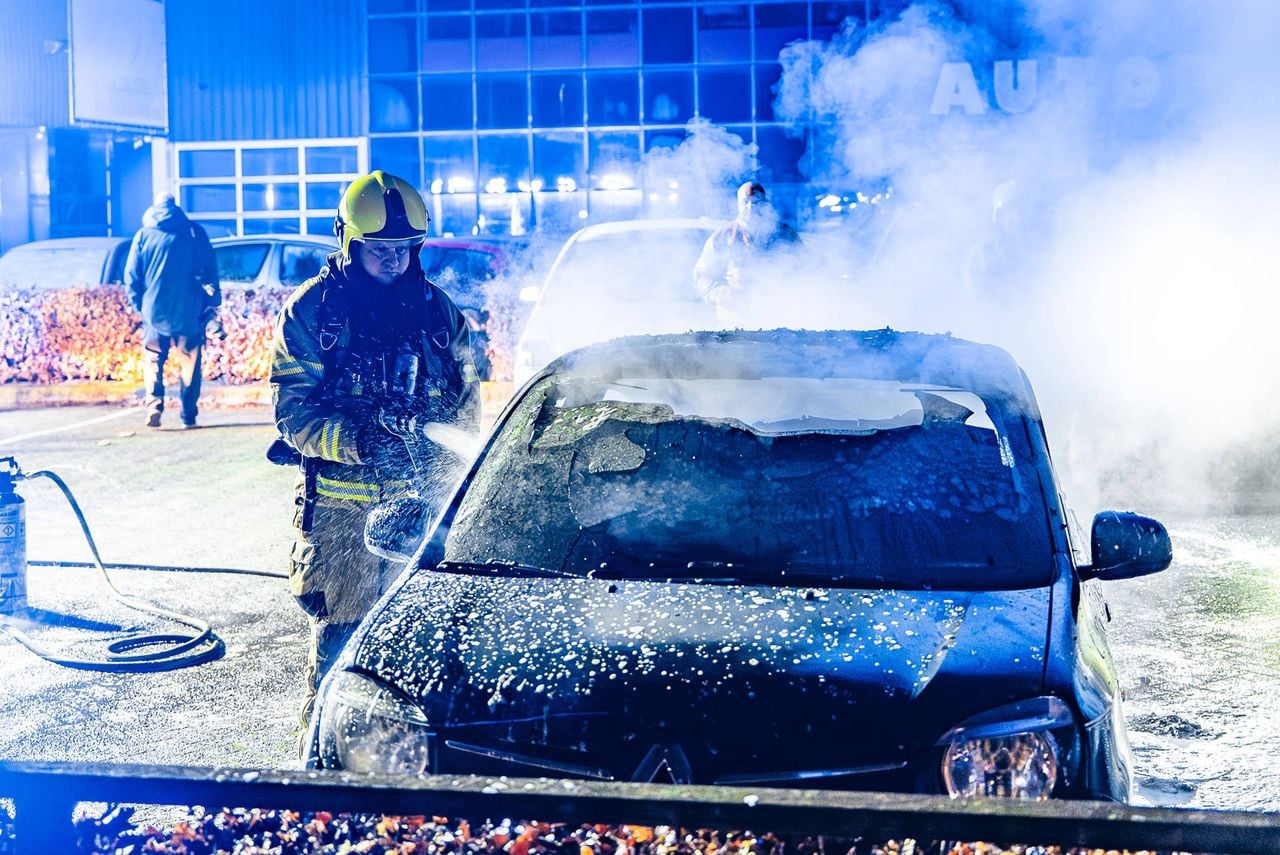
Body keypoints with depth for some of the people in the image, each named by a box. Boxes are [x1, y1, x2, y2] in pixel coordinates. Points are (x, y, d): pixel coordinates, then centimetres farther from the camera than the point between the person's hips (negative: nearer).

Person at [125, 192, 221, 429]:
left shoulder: (143, 235, 4)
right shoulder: (195, 232, 2)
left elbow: (131, 276, 4)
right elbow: (210, 270, 1)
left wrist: (140, 306, 13)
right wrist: (212, 307, 8)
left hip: (154, 311, 1)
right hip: (189, 312, -1)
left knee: (153, 361, 13)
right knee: (189, 364, 9)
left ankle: (154, 403, -8)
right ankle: (189, 416, 7)